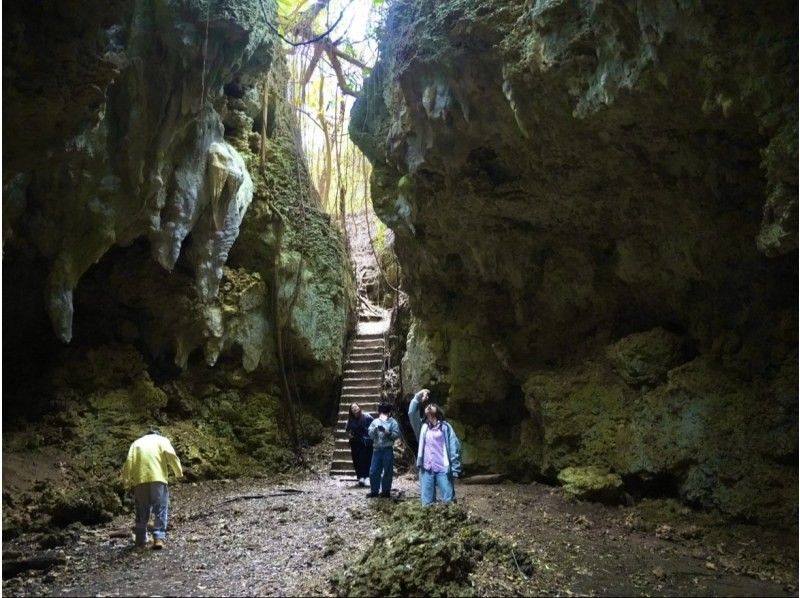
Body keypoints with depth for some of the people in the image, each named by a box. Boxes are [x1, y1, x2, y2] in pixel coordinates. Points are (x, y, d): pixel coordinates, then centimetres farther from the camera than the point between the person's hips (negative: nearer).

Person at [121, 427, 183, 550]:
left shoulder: (137, 442, 22)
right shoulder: (162, 440, 14)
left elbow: (128, 462, 8)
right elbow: (171, 455, -3)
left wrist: (126, 482, 9)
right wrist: (179, 473, 4)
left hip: (140, 480, 3)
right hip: (158, 479, -3)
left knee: (142, 511, 13)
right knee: (161, 509, 1)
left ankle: (141, 540, 19)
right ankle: (159, 538, -10)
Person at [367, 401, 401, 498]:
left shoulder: (393, 422, 2)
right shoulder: (375, 421, 11)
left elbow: (397, 434, -9)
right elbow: (370, 435, 3)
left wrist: (387, 432, -20)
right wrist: (375, 429, -16)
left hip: (388, 449, -3)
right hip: (377, 449, 3)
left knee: (387, 471, 2)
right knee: (374, 471, 4)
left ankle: (386, 491, 13)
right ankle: (374, 490, 15)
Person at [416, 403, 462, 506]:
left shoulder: (445, 426, 4)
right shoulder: (423, 427, 14)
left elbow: (455, 447, 1)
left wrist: (455, 468, -5)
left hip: (443, 469, -3)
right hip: (426, 469, 3)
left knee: (449, 499, -4)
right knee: (427, 501, 5)